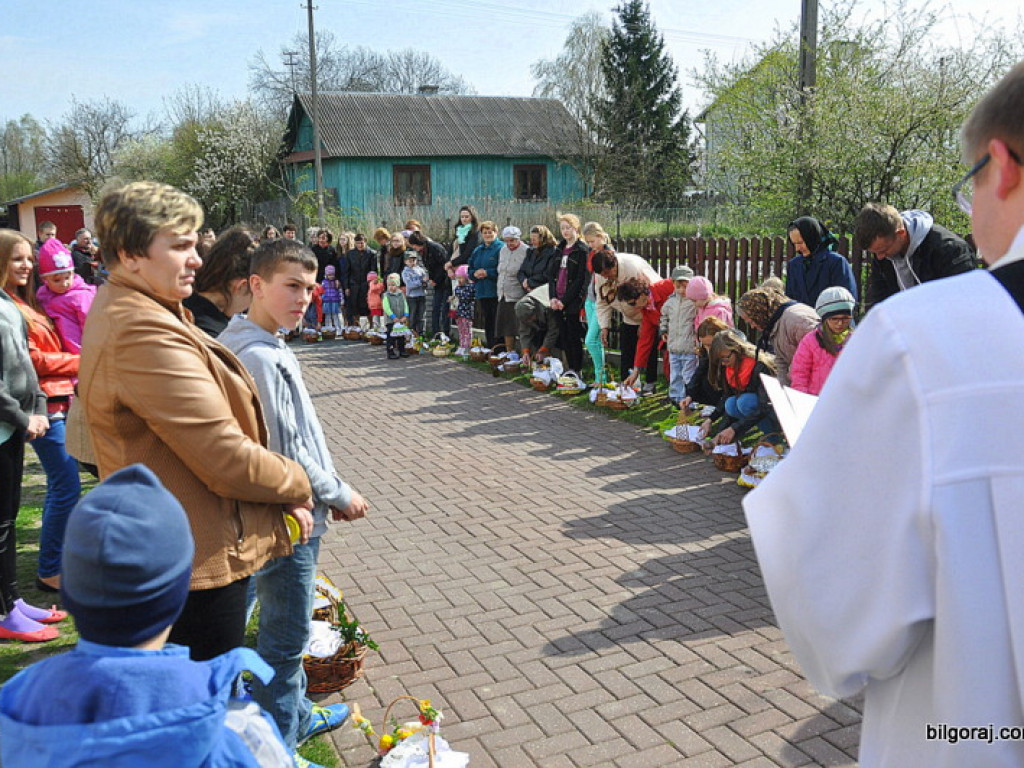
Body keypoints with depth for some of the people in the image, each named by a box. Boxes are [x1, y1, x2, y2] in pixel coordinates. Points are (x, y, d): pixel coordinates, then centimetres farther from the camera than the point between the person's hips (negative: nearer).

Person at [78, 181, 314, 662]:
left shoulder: (118, 311, 11)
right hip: (198, 562, -11)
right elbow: (227, 459, -26)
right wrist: (296, 483, -6)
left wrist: (281, 496, 4)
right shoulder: (144, 334, -25)